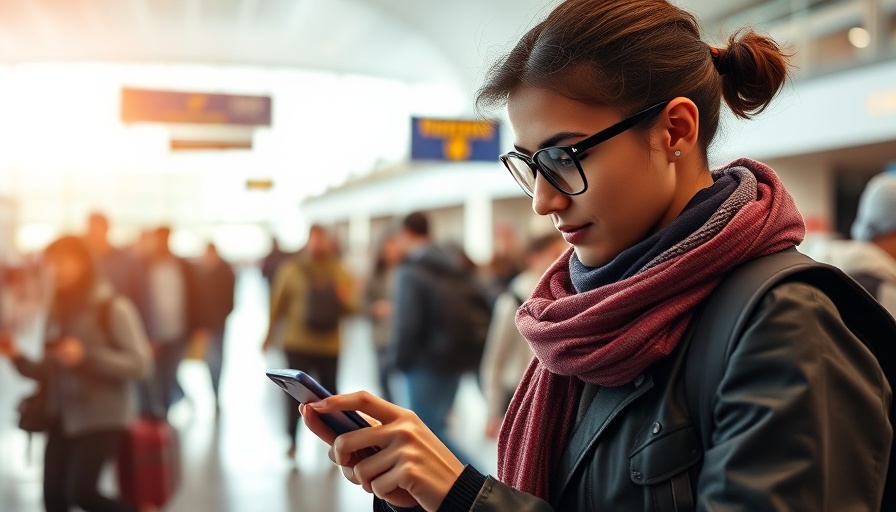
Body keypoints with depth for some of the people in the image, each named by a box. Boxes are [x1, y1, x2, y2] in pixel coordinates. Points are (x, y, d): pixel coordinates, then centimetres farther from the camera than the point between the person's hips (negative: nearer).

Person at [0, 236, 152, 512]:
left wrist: (86, 356, -22)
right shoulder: (59, 311, 10)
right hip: (64, 417, 6)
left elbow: (140, 363, -14)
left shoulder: (114, 308, -9)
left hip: (103, 417, -6)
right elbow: (51, 372, 14)